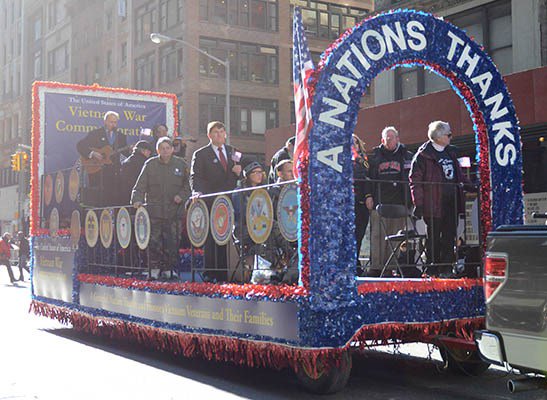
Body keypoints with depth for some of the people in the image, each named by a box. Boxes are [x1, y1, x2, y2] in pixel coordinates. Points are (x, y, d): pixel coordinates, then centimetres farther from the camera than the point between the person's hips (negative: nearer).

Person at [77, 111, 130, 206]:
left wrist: (131, 151, -9)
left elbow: (126, 152, 14)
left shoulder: (121, 136, 16)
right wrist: (91, 154, -15)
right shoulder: (95, 134, 4)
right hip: (97, 171, -3)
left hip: (114, 172, 3)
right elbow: (80, 145, -2)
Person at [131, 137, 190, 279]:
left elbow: (188, 185, 12)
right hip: (154, 210, 0)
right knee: (154, 242, -4)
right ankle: (156, 268, 8)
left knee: (172, 243, -3)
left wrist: (181, 196, -6)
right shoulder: (150, 164, 6)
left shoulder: (181, 164, 8)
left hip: (174, 210, 0)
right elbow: (140, 185, 5)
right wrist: (137, 199, -10)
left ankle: (169, 269, 9)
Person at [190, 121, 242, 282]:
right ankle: (210, 273, 2)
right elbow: (195, 177, -5)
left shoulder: (233, 152, 17)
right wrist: (197, 192, -23)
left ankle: (225, 273, 9)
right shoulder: (200, 154, 4)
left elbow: (239, 175, 23)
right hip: (210, 202, -3)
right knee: (210, 240, -2)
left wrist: (239, 171, -1)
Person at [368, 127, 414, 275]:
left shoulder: (406, 156, 11)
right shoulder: (375, 156, 14)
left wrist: (409, 200, -3)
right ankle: (376, 266, -4)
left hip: (399, 202, 0)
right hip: (379, 201, 0)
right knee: (377, 234, -6)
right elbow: (369, 178, 13)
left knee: (395, 235, 0)